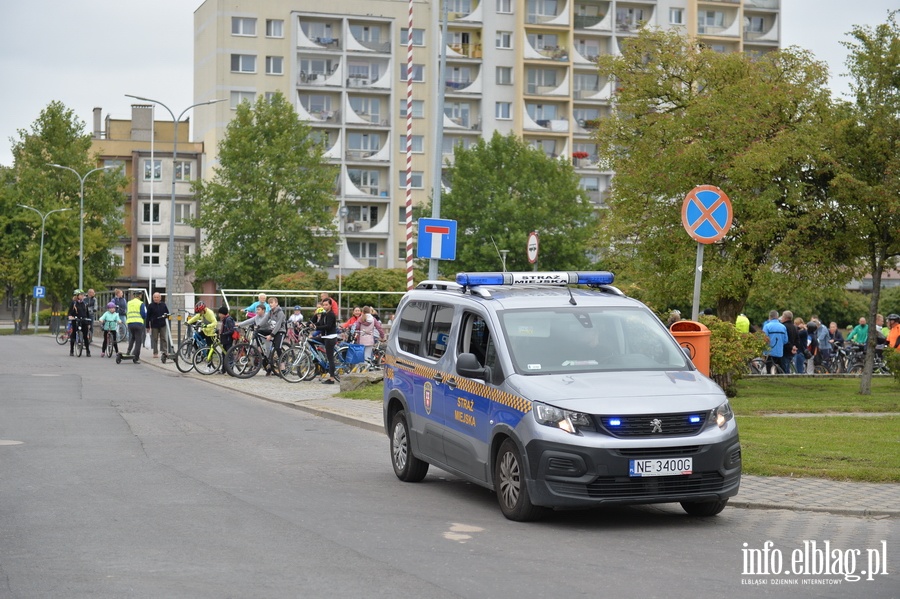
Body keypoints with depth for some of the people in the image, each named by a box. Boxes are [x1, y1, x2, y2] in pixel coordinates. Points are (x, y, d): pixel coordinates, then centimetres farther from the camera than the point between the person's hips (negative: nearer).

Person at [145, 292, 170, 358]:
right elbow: (148, 316, 0)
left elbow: (167, 313, 16)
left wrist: (166, 315, -8)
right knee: (155, 339, 3)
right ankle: (155, 353, 8)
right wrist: (148, 326, -3)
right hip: (154, 325, -2)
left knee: (163, 339, 3)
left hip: (162, 325, 2)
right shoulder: (151, 306, -1)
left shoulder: (163, 305, 6)